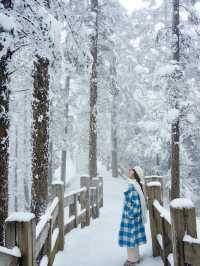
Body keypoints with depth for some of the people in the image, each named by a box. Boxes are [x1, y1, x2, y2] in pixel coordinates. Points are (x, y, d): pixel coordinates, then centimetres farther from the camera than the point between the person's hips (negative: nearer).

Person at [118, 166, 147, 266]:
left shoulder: (133, 186, -24)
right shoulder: (136, 184, 5)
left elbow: (136, 202, -26)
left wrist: (130, 214, -17)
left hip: (131, 215, -9)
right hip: (134, 214, 9)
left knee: (130, 236, 3)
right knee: (133, 236, 18)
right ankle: (135, 257, 30)